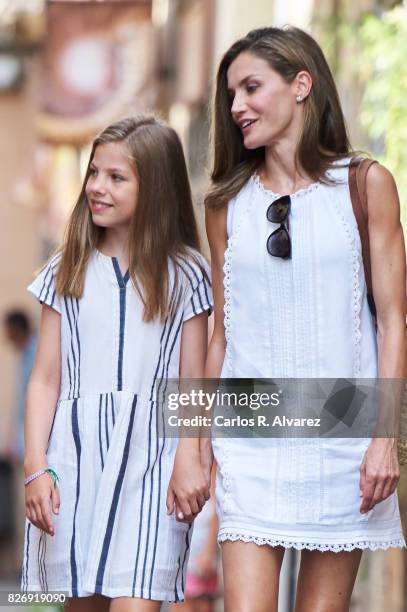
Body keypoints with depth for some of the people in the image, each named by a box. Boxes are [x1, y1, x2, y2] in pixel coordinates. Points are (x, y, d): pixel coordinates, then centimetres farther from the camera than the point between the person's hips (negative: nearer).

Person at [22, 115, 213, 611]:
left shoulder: (184, 275, 4)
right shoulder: (67, 272, 8)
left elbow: (192, 383, 3)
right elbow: (45, 380, 6)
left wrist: (188, 459, -11)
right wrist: (36, 468, -3)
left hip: (149, 458, -2)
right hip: (76, 454, 2)